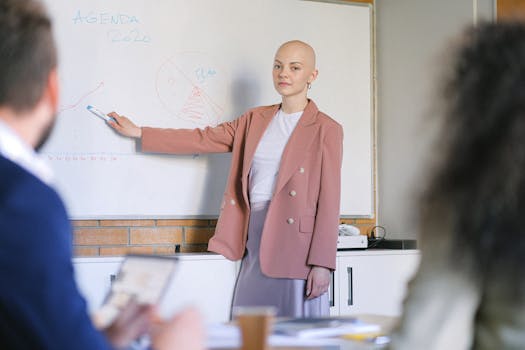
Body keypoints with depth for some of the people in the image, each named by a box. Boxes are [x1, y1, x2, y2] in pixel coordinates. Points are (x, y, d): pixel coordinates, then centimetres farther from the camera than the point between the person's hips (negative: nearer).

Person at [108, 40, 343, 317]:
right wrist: (138, 132, 13)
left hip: (297, 243, -5)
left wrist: (322, 263, -11)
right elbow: (203, 139, 16)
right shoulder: (255, 120, 14)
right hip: (255, 239, 5)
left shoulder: (326, 130, -2)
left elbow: (329, 200, -6)